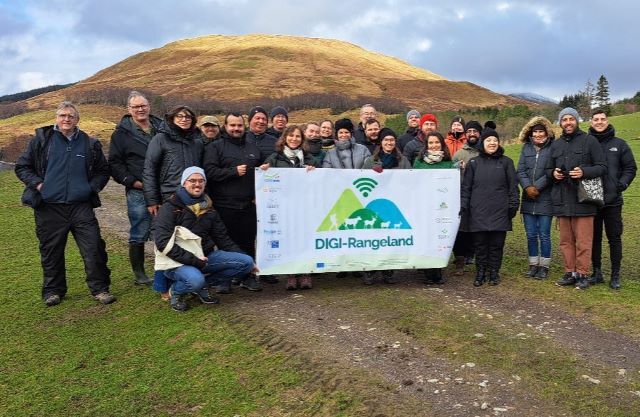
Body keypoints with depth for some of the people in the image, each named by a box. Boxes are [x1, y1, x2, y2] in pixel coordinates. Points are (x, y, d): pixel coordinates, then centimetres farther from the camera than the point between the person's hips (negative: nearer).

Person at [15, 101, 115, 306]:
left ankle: (100, 288, 10)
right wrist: (37, 184, -3)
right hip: (49, 208, 0)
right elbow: (21, 166, 10)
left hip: (81, 207, 1)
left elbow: (103, 171, 18)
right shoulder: (41, 140, 5)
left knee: (94, 249, -4)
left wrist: (92, 187, 3)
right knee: (51, 252, 9)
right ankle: (53, 291, 25)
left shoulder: (89, 144, 8)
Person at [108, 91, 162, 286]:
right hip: (138, 192, -3)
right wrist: (131, 181, -10)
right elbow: (114, 163, 0)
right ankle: (139, 274, 15)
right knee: (139, 235, 3)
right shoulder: (122, 132, 0)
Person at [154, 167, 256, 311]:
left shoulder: (208, 209, 13)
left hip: (205, 256, 6)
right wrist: (193, 260, -22)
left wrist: (246, 260, 8)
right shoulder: (170, 208, -7)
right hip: (178, 262, -6)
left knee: (246, 262, -10)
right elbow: (163, 243, -17)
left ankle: (203, 285, 3)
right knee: (195, 280, -38)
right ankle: (176, 290, -1)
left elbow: (223, 239, 15)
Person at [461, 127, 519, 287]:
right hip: (478, 212, 0)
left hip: (499, 212, 0)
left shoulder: (506, 162, 8)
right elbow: (466, 187, 8)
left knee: (496, 244, 4)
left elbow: (513, 186, 7)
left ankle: (494, 272, 17)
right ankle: (480, 273, 15)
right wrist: (463, 206, 1)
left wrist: (513, 205, 0)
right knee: (480, 245, 4)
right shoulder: (473, 163, 9)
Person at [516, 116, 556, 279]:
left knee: (544, 235, 2)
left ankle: (544, 266, 15)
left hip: (545, 199, -4)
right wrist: (527, 187, -12)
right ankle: (533, 265, 21)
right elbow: (520, 171, 3)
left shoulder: (553, 148, -4)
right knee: (531, 234, 10)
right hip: (528, 199, 4)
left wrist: (537, 187, -14)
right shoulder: (526, 148, 9)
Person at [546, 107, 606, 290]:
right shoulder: (555, 145, 15)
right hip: (562, 200, 5)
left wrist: (584, 172, -19)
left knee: (583, 241, 0)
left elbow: (602, 167, -1)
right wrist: (553, 173, -1)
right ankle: (570, 273, 18)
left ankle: (582, 274, 9)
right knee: (566, 240, 10)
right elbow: (548, 170, 22)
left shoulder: (589, 141, 1)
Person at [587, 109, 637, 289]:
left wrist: (621, 185, -6)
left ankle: (615, 275, 12)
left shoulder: (619, 144, 5)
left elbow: (630, 168, 7)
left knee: (614, 238, 4)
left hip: (613, 200, 0)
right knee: (594, 237, 8)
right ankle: (597, 272, 19)